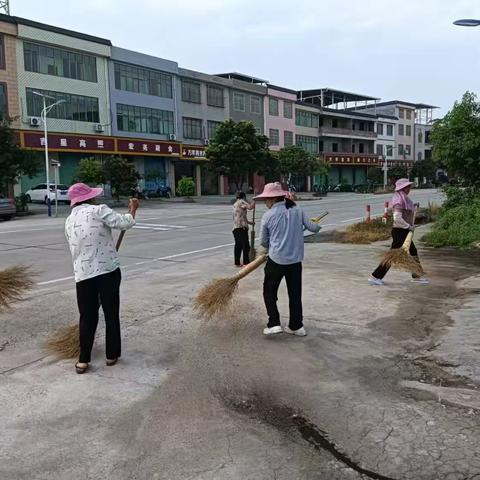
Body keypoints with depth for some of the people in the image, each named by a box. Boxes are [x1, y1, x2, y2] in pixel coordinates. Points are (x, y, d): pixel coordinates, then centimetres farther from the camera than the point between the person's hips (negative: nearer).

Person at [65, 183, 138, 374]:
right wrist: (132, 209, 4)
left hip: (83, 274, 5)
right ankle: (112, 355, 19)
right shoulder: (98, 211, -8)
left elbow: (74, 249, 18)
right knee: (111, 314, 10)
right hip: (108, 270, -4)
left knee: (87, 317, 12)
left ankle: (83, 360, 13)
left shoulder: (69, 221, 13)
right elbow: (124, 223, -15)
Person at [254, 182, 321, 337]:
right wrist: (317, 225, 29)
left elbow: (263, 241, 3)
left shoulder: (268, 215, -6)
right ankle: (296, 326, 22)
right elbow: (312, 227, 5)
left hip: (276, 260, -3)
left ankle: (274, 323, 5)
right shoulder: (297, 211, 0)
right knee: (295, 293, 15)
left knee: (269, 291, 13)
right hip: (295, 260, 4)